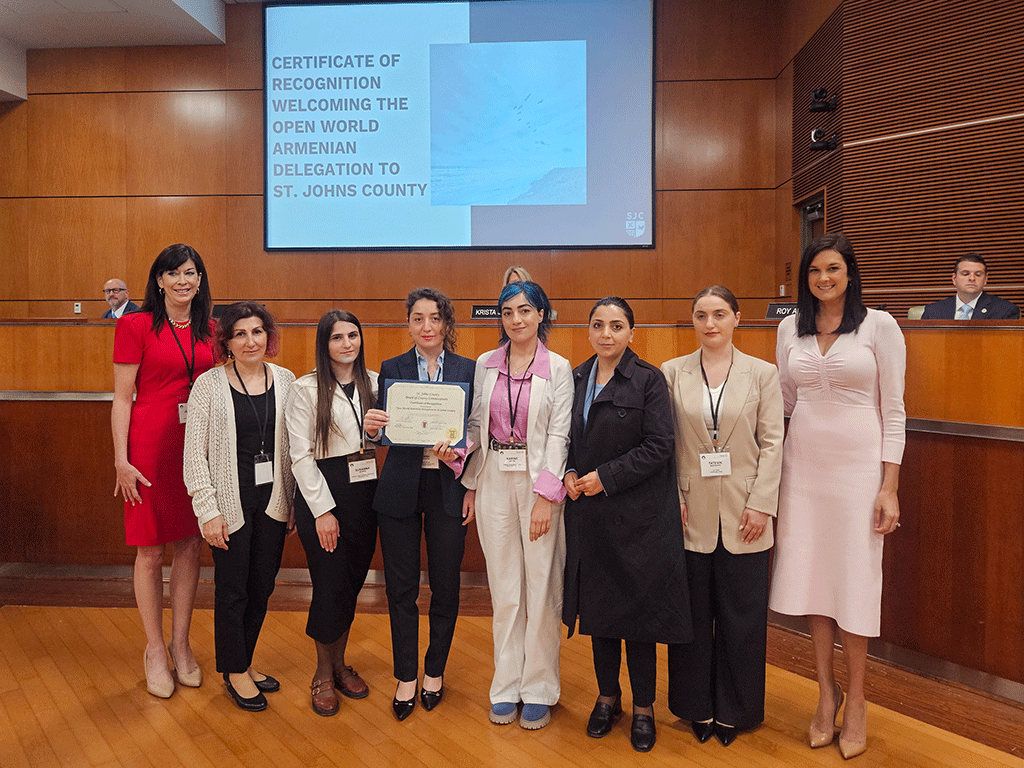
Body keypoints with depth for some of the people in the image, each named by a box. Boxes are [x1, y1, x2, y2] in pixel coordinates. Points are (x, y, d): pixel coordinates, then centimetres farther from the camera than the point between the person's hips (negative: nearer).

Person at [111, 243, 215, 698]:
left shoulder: (209, 332, 9)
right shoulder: (135, 326, -4)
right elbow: (122, 398, -5)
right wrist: (121, 460, -10)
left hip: (198, 447, 4)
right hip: (151, 447, -4)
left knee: (190, 546, 10)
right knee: (151, 552, 5)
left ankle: (180, 645, 26)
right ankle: (154, 649, 23)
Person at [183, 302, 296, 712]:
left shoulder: (285, 380, 3)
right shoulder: (209, 384, -7)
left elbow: (293, 446, 7)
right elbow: (194, 454, -7)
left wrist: (293, 501, 6)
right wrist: (208, 511, -11)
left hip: (272, 500, 4)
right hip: (231, 502, -4)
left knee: (262, 587, 13)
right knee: (232, 589, 6)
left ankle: (245, 662, 34)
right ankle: (234, 671, 27)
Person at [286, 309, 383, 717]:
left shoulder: (375, 383, 8)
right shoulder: (306, 389, -5)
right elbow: (301, 454, -8)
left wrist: (380, 430, -12)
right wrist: (322, 510, -11)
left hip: (364, 491, 4)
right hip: (321, 490, -4)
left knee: (353, 583, 12)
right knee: (330, 585, 0)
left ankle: (340, 664, 31)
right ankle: (323, 673, 21)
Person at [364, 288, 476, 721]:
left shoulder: (468, 370, 4)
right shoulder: (391, 369, 6)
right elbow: (384, 429, 2)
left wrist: (455, 449, -19)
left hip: (447, 487, 0)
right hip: (400, 487, 1)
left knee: (445, 585, 8)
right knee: (401, 587, 7)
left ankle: (435, 672, 30)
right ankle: (406, 678, 25)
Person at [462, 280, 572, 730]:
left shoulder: (558, 368, -2)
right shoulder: (485, 365, 8)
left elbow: (558, 435, -6)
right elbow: (476, 426, 10)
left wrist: (546, 495, -13)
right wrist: (470, 485, 6)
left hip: (538, 481, -3)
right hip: (493, 481, 3)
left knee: (541, 588, 3)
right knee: (504, 589, 10)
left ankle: (539, 691, 19)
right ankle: (507, 687, 24)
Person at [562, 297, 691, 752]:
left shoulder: (649, 380, -6)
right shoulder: (575, 378, 9)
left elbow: (658, 447, -12)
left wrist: (606, 477, -15)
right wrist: (568, 473, -4)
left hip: (637, 514, -4)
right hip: (588, 512, 5)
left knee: (637, 608, 5)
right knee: (597, 605, 13)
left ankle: (643, 707, 23)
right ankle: (607, 697, 31)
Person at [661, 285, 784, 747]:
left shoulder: (762, 374, 2)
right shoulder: (673, 373, 3)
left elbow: (772, 443, 0)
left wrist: (761, 504, -6)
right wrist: (671, 498, -6)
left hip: (743, 516, 0)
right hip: (691, 514, 1)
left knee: (741, 614, 8)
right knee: (693, 613, 10)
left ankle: (734, 710, 27)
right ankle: (697, 707, 28)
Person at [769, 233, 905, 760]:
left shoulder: (879, 326, -3)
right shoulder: (790, 328, 7)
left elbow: (893, 410, -3)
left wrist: (890, 486, -7)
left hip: (859, 464, -3)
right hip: (803, 464, 3)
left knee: (855, 577, 4)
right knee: (810, 574, 8)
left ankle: (856, 700, 24)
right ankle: (826, 691, 27)